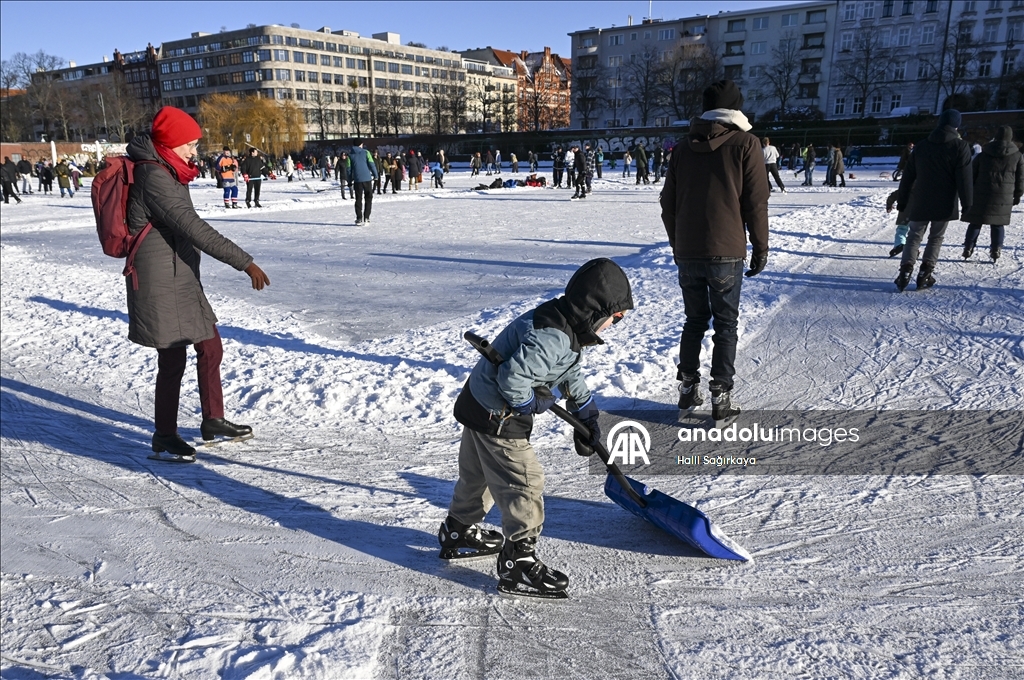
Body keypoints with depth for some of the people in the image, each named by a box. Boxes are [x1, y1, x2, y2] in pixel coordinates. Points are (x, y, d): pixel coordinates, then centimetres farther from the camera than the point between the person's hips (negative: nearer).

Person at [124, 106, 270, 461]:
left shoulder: (166, 172, 12)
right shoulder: (154, 177, -19)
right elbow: (194, 228, -27)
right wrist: (244, 262, -30)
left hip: (183, 279, 10)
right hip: (161, 284, -10)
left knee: (211, 347, 15)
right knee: (173, 360, 0)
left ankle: (213, 420, 29)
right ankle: (164, 436, 16)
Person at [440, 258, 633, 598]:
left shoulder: (565, 327, 5)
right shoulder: (550, 337, -30)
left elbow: (570, 373, 18)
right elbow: (513, 377, -34)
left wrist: (587, 411, 19)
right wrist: (531, 402, -16)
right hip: (497, 417, -11)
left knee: (477, 474, 25)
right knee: (523, 482, -3)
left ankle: (458, 533, 44)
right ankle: (518, 563, 7)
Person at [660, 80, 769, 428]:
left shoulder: (683, 147, 9)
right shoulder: (745, 144, -2)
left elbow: (668, 202, 11)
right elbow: (756, 203, -5)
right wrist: (760, 249, 4)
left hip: (687, 252, 4)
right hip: (726, 253, -3)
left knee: (695, 319, 17)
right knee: (726, 324, 5)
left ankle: (687, 389, 21)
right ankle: (721, 400, 3)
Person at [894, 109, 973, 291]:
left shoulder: (921, 146, 6)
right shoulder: (960, 146, -6)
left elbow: (907, 177, 10)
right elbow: (964, 179, -10)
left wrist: (902, 201, 17)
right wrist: (967, 204, -3)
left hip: (920, 203, 2)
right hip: (945, 204, -2)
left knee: (914, 236, 9)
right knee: (936, 238, 9)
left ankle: (906, 269, -8)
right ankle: (925, 273, 3)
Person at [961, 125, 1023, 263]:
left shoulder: (983, 155, 3)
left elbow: (972, 174, 5)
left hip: (981, 195, 0)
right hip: (1004, 197, 0)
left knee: (975, 222, 5)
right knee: (998, 223, 8)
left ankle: (968, 248, 1)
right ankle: (996, 250, 3)